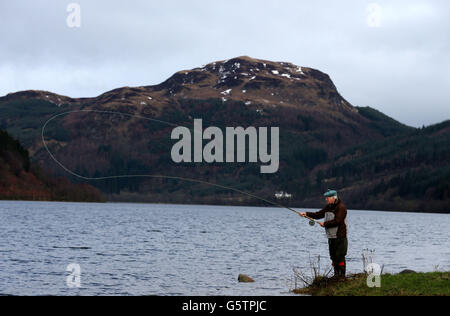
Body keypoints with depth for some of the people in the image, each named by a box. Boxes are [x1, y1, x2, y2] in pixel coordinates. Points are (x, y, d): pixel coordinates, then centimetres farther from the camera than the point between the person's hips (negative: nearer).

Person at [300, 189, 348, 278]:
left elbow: (337, 221, -20)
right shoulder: (328, 207, 15)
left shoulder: (341, 207, -13)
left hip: (340, 237, -9)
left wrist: (325, 224, -12)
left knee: (340, 257, -8)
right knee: (333, 257, 11)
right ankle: (336, 275, 18)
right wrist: (306, 214, 3)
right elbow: (318, 215, 15)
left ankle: (342, 276, -5)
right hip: (331, 237, 9)